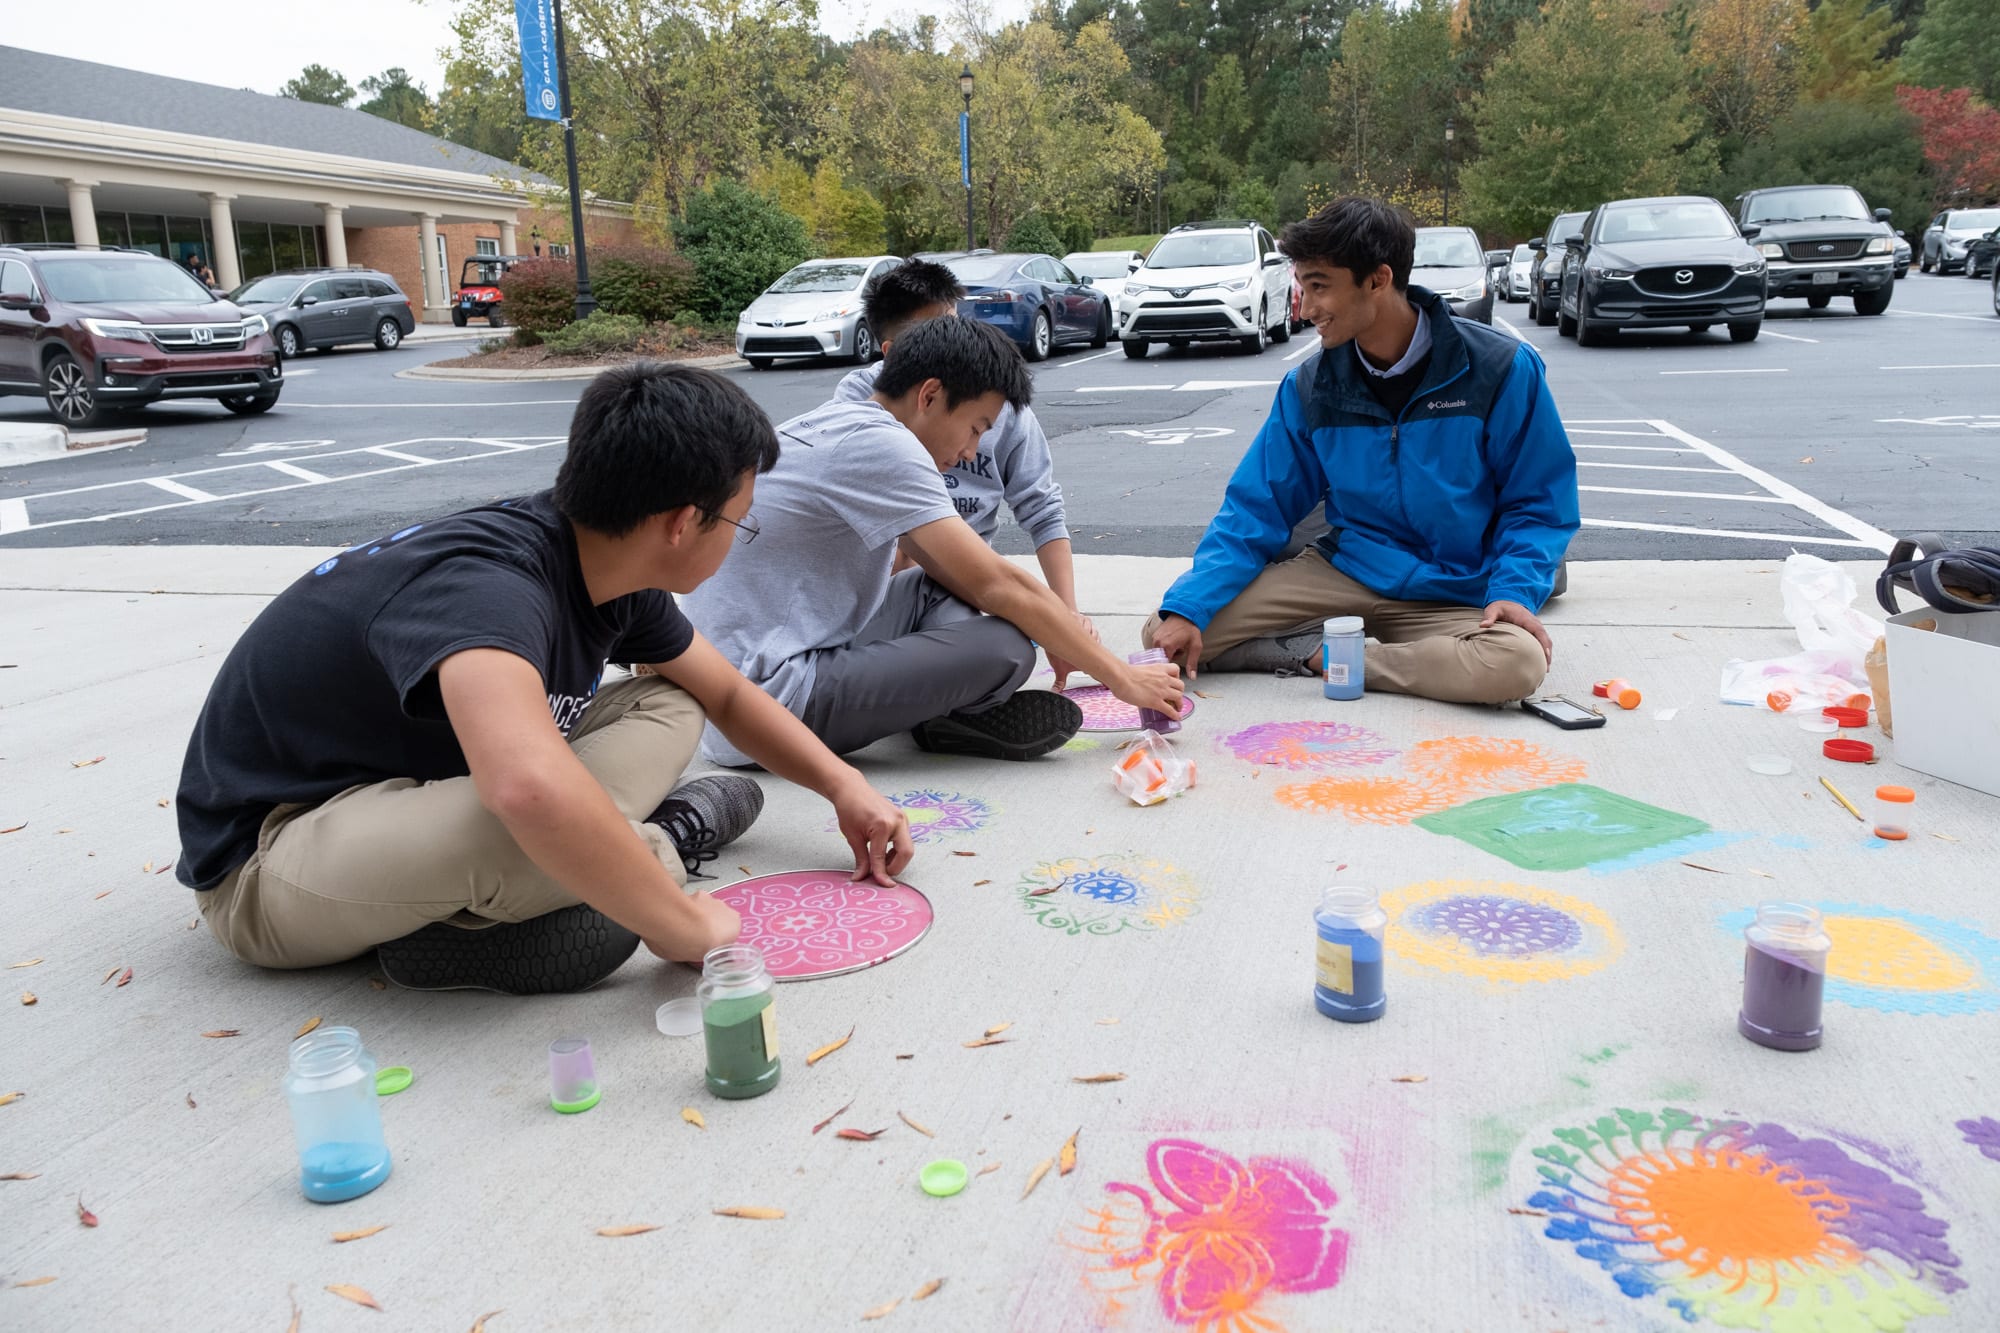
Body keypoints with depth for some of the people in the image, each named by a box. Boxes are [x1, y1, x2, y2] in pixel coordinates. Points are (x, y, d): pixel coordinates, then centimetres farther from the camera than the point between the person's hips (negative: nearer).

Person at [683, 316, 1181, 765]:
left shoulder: (836, 421, 14)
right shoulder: (879, 443, -16)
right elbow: (999, 585, -17)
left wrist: (1061, 635, 15)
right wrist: (1122, 678, -7)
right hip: (767, 705, -11)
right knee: (1005, 649, -23)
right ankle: (949, 722, 5)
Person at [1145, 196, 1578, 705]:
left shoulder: (1501, 368, -8)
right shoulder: (1310, 386, 1)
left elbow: (1539, 501, -2)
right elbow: (1254, 510, 0)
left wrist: (1513, 589, -20)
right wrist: (1186, 609, -13)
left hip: (1449, 597, -1)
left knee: (1519, 662, -37)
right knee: (1165, 637, -15)